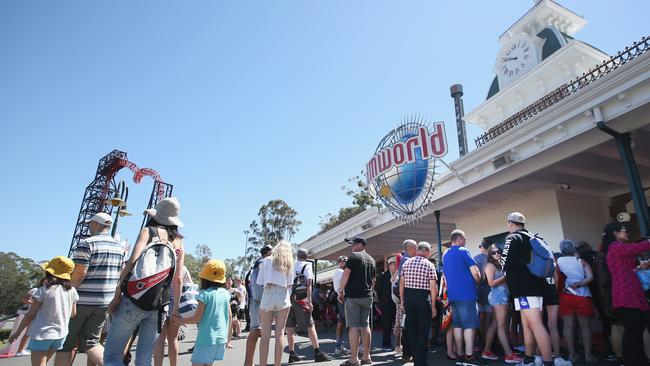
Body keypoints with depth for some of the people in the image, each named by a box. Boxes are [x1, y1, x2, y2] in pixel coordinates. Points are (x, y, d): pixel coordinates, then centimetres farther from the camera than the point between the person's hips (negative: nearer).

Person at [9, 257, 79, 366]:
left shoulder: (43, 290, -13)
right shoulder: (72, 291, -2)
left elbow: (30, 315, -9)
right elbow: (73, 313, 8)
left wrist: (17, 333, 4)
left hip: (42, 335, -5)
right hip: (61, 334, 5)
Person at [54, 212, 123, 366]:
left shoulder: (86, 243, -12)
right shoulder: (119, 247, 8)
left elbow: (79, 273, -19)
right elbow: (119, 274, 11)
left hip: (81, 301, -5)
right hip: (105, 302, 6)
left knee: (65, 343, 11)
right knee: (90, 342, 14)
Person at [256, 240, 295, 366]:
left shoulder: (267, 260, 9)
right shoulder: (289, 263, 12)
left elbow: (260, 281, 7)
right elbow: (290, 284, 10)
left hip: (268, 295, -1)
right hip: (283, 296, 1)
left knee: (265, 334, 1)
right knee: (280, 333, 5)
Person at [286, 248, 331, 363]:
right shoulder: (307, 265, 1)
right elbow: (308, 284, -7)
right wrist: (309, 300, -9)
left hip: (288, 297, 5)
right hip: (300, 299, -4)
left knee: (290, 327, 7)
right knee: (310, 326, 1)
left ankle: (292, 354, 12)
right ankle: (318, 353, 1)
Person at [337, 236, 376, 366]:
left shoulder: (354, 256, -8)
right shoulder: (371, 260, 14)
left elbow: (346, 274, -14)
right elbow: (373, 280, 17)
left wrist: (341, 290, -8)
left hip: (353, 296, -7)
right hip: (367, 297, 7)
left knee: (353, 326, -4)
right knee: (365, 326, 11)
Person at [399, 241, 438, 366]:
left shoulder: (406, 263, 6)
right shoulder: (429, 265, -6)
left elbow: (401, 283, 6)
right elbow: (433, 287, -10)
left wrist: (402, 300, 13)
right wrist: (433, 306, -3)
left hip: (408, 296, 5)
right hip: (423, 297, -4)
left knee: (412, 329, 14)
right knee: (423, 331, 4)